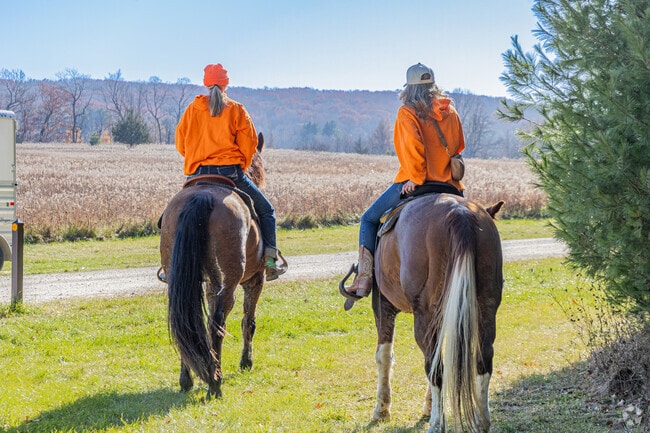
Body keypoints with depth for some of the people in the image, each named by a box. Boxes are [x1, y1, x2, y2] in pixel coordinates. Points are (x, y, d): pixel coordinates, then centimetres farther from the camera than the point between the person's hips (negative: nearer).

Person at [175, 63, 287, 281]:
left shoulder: (192, 109, 8)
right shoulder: (236, 110, 1)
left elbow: (180, 142, 10)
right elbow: (249, 143, -2)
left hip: (197, 173, 3)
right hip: (230, 171, -3)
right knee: (265, 210, 12)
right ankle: (269, 259, 0)